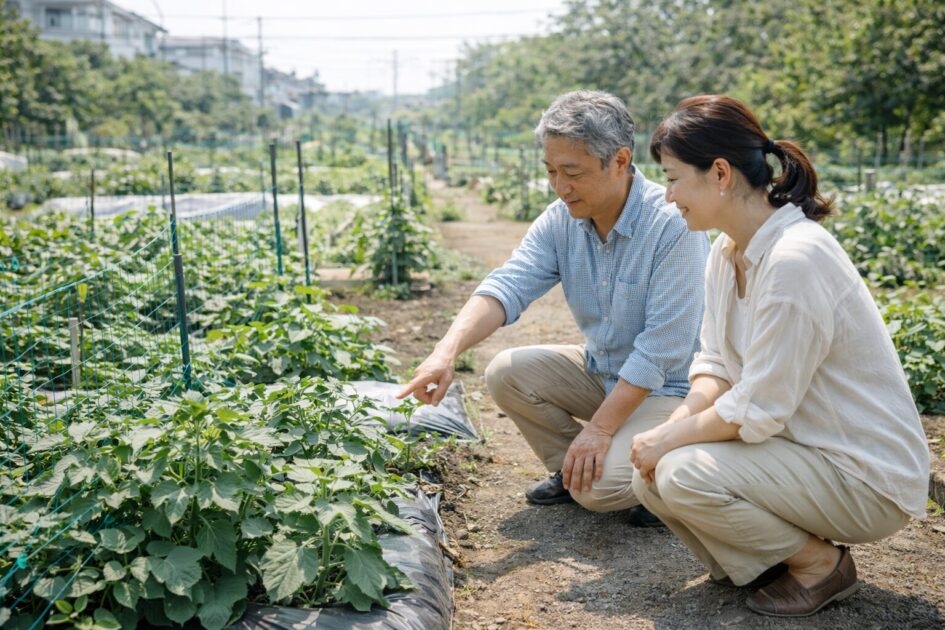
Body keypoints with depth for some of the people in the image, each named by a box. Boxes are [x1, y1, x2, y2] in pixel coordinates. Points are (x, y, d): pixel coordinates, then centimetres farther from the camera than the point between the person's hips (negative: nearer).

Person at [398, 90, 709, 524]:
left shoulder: (673, 224, -26)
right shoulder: (561, 220, -7)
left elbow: (662, 349, -27)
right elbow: (508, 286, -19)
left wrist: (600, 427, -26)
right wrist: (447, 351, -36)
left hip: (669, 386, -6)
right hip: (600, 371, 7)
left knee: (599, 487, -25)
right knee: (506, 372, -12)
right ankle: (569, 467, 8)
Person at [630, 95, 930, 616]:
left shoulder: (795, 260, -27)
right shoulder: (728, 251, 2)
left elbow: (755, 412, -26)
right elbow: (714, 364, 7)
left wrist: (671, 439, -14)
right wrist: (677, 423, -11)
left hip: (865, 477, -8)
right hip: (801, 445, 8)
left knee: (682, 474, -24)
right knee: (650, 477, -4)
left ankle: (821, 562, -1)